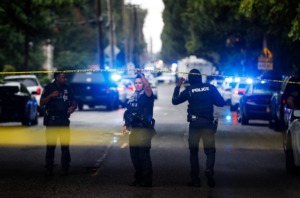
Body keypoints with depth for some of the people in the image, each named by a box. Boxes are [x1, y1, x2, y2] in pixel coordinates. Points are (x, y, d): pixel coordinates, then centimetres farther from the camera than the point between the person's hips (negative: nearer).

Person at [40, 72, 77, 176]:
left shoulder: (67, 89, 8)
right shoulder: (49, 88, 2)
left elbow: (74, 103, 12)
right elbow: (42, 103, -2)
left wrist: (73, 107, -11)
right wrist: (50, 96, -17)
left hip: (64, 120, 2)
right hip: (51, 120, -2)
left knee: (65, 144, -2)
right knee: (50, 145, 0)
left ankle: (65, 168, 2)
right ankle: (49, 169, 4)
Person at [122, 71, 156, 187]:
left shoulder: (146, 95, -6)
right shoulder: (133, 97, 16)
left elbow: (147, 86, -29)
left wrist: (141, 74, -30)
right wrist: (126, 124, 17)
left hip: (144, 129, -8)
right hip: (134, 129, 8)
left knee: (143, 155, -9)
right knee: (134, 154, 13)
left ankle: (147, 181, -4)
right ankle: (138, 179, 24)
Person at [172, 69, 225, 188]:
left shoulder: (189, 90, -2)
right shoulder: (211, 88, -1)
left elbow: (175, 101, 4)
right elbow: (221, 102, -1)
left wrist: (178, 86, 11)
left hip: (194, 123, 0)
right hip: (208, 123, 0)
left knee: (193, 151, 10)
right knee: (210, 149, 6)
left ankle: (195, 179, 6)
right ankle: (209, 171, -21)